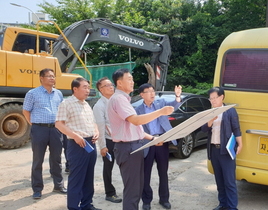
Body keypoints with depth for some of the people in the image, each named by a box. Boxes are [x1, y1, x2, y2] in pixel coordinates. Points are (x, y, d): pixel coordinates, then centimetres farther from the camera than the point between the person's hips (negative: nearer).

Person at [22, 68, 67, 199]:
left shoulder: (58, 94, 10)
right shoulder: (32, 93, -4)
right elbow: (26, 111, 2)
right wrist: (34, 124, 1)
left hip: (55, 129, 4)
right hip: (39, 129, -4)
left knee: (56, 158, 12)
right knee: (38, 160, 3)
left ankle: (58, 185, 24)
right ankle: (37, 189, 14)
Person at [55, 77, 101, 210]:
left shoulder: (87, 105, 18)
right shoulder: (66, 103, -7)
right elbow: (59, 124, -13)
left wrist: (96, 132, 6)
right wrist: (75, 136, -21)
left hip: (91, 143, 8)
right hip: (77, 145, -8)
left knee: (89, 177, 14)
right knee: (76, 178, -3)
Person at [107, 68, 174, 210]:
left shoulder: (123, 99, 18)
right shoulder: (118, 98, -15)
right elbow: (136, 120, -26)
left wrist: (151, 138, 16)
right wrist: (160, 112, -25)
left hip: (134, 146, 11)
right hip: (127, 148, -11)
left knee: (137, 187, 18)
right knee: (132, 189, -4)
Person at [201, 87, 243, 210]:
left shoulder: (230, 111, -2)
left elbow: (236, 129, -3)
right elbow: (204, 129, 3)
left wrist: (239, 145, -9)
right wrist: (211, 120, -13)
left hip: (226, 150, -5)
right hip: (213, 149, 6)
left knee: (229, 181, -3)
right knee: (219, 180, 13)